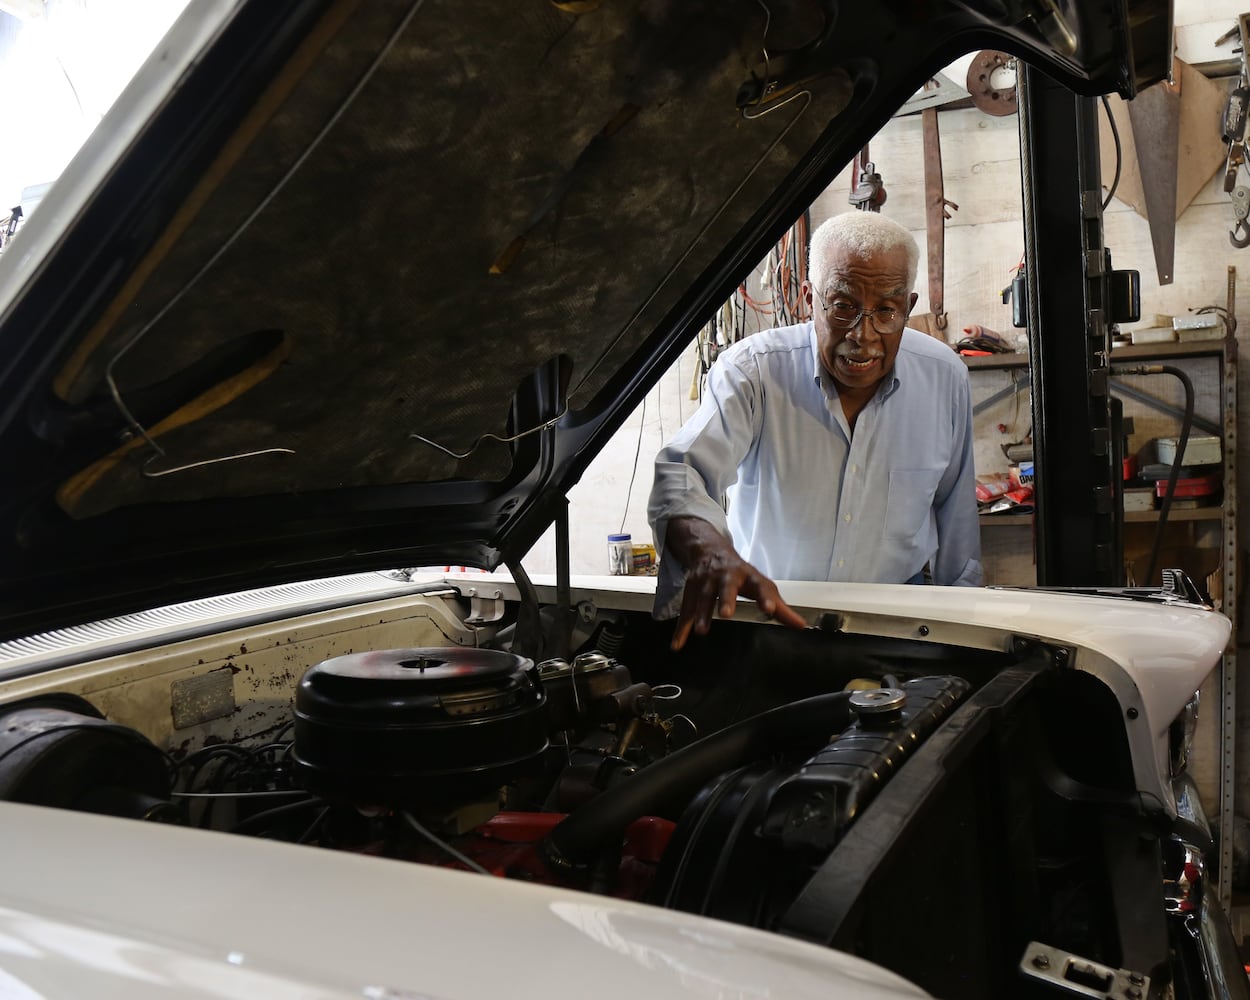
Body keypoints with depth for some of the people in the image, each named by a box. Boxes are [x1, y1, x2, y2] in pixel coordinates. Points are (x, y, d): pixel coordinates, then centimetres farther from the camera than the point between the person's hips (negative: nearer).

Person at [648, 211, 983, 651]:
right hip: (767, 609, -3)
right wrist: (712, 553, -53)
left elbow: (955, 510, 7)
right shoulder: (752, 370, -18)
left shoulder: (945, 378, -6)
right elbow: (681, 474, -31)